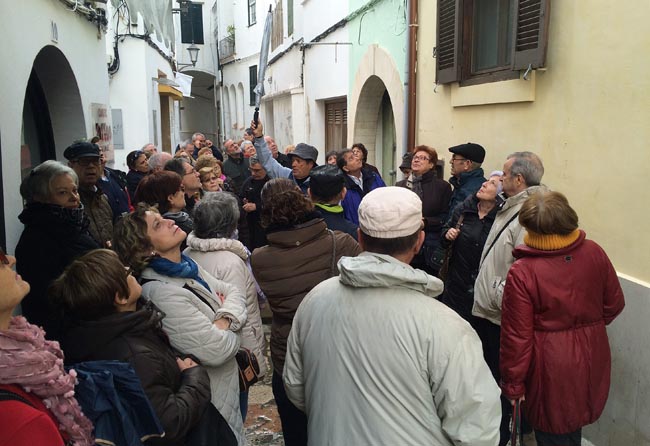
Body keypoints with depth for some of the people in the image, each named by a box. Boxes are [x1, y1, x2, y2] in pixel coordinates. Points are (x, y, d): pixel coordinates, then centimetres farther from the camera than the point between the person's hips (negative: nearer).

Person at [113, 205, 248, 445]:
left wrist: (224, 320, -19)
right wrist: (232, 330, -10)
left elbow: (234, 292, 1)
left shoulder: (188, 267, 0)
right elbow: (216, 350, -31)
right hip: (211, 400, -8)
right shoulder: (164, 294, -29)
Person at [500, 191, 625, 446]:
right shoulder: (594, 253, -10)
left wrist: (513, 384, -5)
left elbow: (517, 336, -18)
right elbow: (614, 304, 3)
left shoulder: (521, 272, -23)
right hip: (591, 360, 5)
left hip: (551, 370, -5)